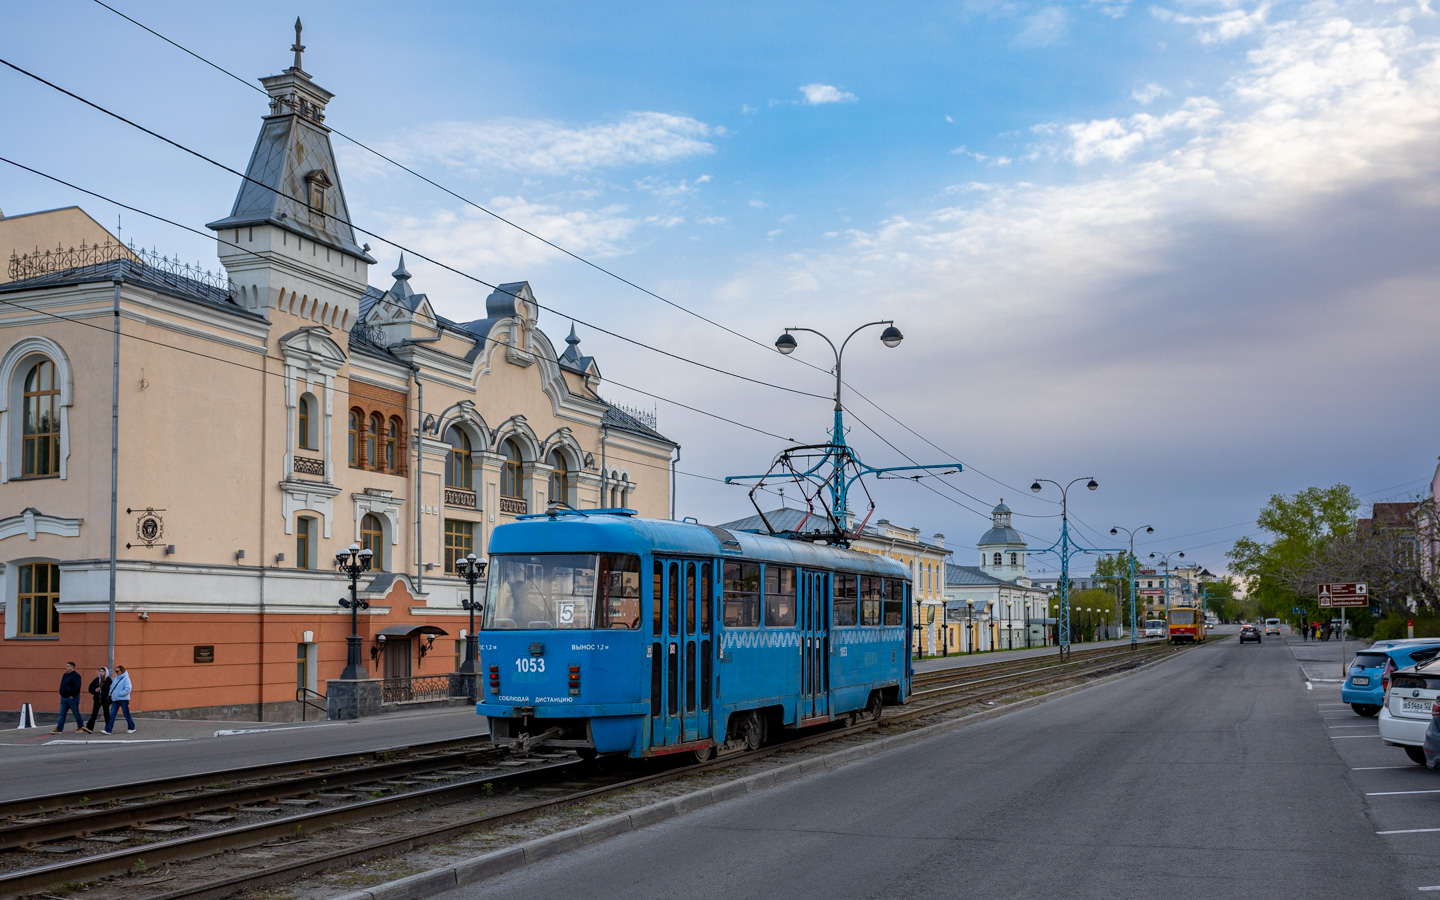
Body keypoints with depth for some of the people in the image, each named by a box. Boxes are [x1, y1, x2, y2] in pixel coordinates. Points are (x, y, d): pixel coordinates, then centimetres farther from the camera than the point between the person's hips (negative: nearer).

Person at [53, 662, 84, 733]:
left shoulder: (76, 675, -12)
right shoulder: (65, 675, 15)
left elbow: (77, 687, -18)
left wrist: (73, 696, -20)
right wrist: (62, 694, 15)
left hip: (72, 698, -8)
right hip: (64, 698, 8)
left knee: (76, 713, 2)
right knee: (62, 714, 2)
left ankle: (80, 726, 17)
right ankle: (59, 729, 1)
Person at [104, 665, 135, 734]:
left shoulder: (126, 678, -8)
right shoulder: (116, 678, 13)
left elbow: (127, 689, -16)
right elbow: (111, 687, 20)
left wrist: (119, 694, -17)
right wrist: (111, 693, 3)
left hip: (123, 700, -6)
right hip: (115, 700, 6)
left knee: (127, 715, 3)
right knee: (112, 715, -2)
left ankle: (132, 728, 18)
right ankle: (107, 730, -4)